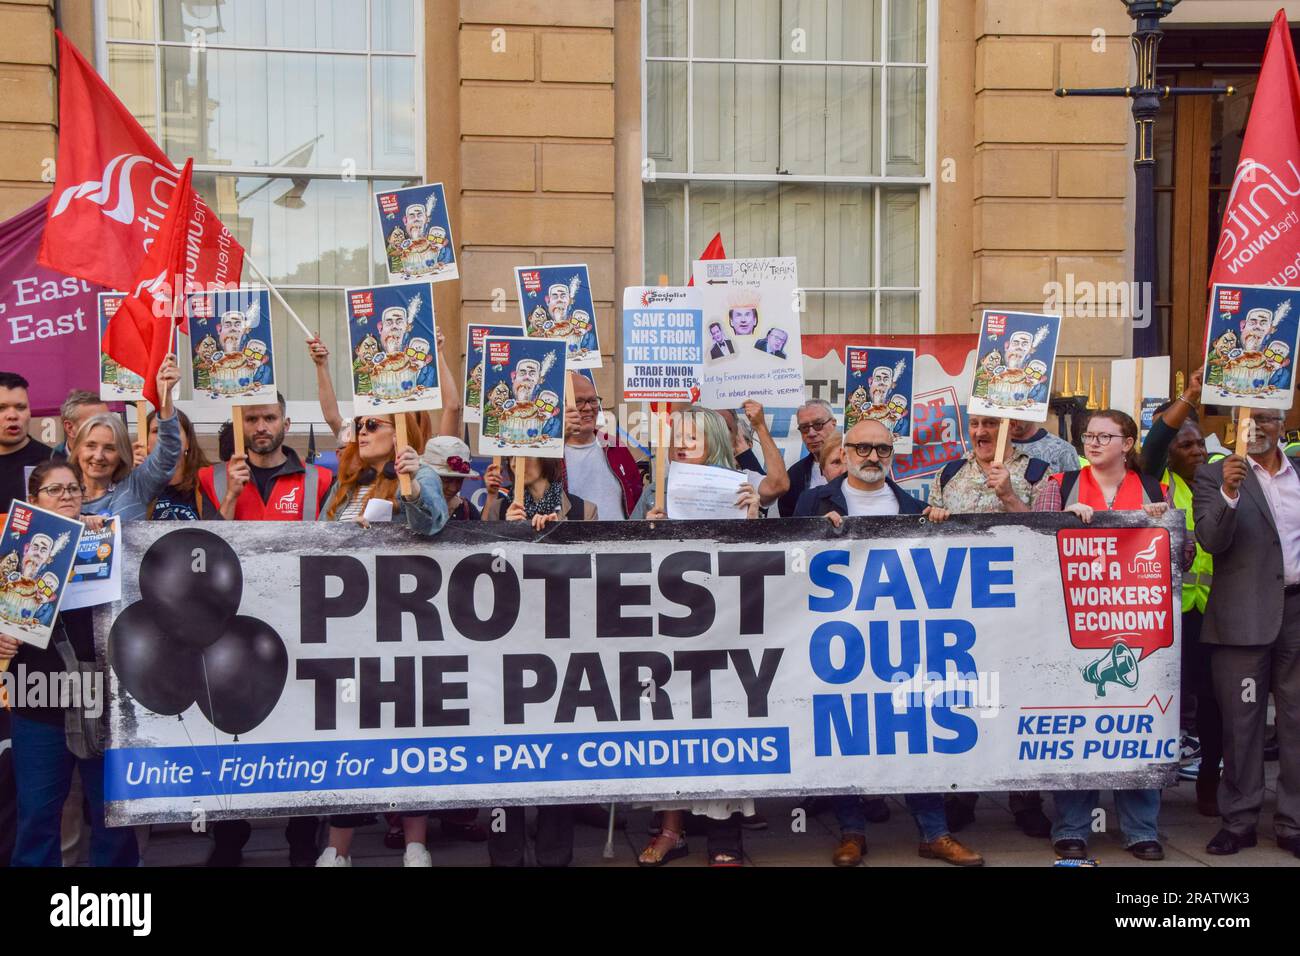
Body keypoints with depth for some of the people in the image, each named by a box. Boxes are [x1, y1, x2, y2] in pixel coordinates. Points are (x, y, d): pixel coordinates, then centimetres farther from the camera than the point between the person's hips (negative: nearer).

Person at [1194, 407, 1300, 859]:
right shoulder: (1214, 476, 0)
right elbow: (1211, 541, -12)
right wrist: (1229, 492, -26)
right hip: (1245, 614, -3)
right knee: (1241, 721, 3)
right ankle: (1239, 819, 12)